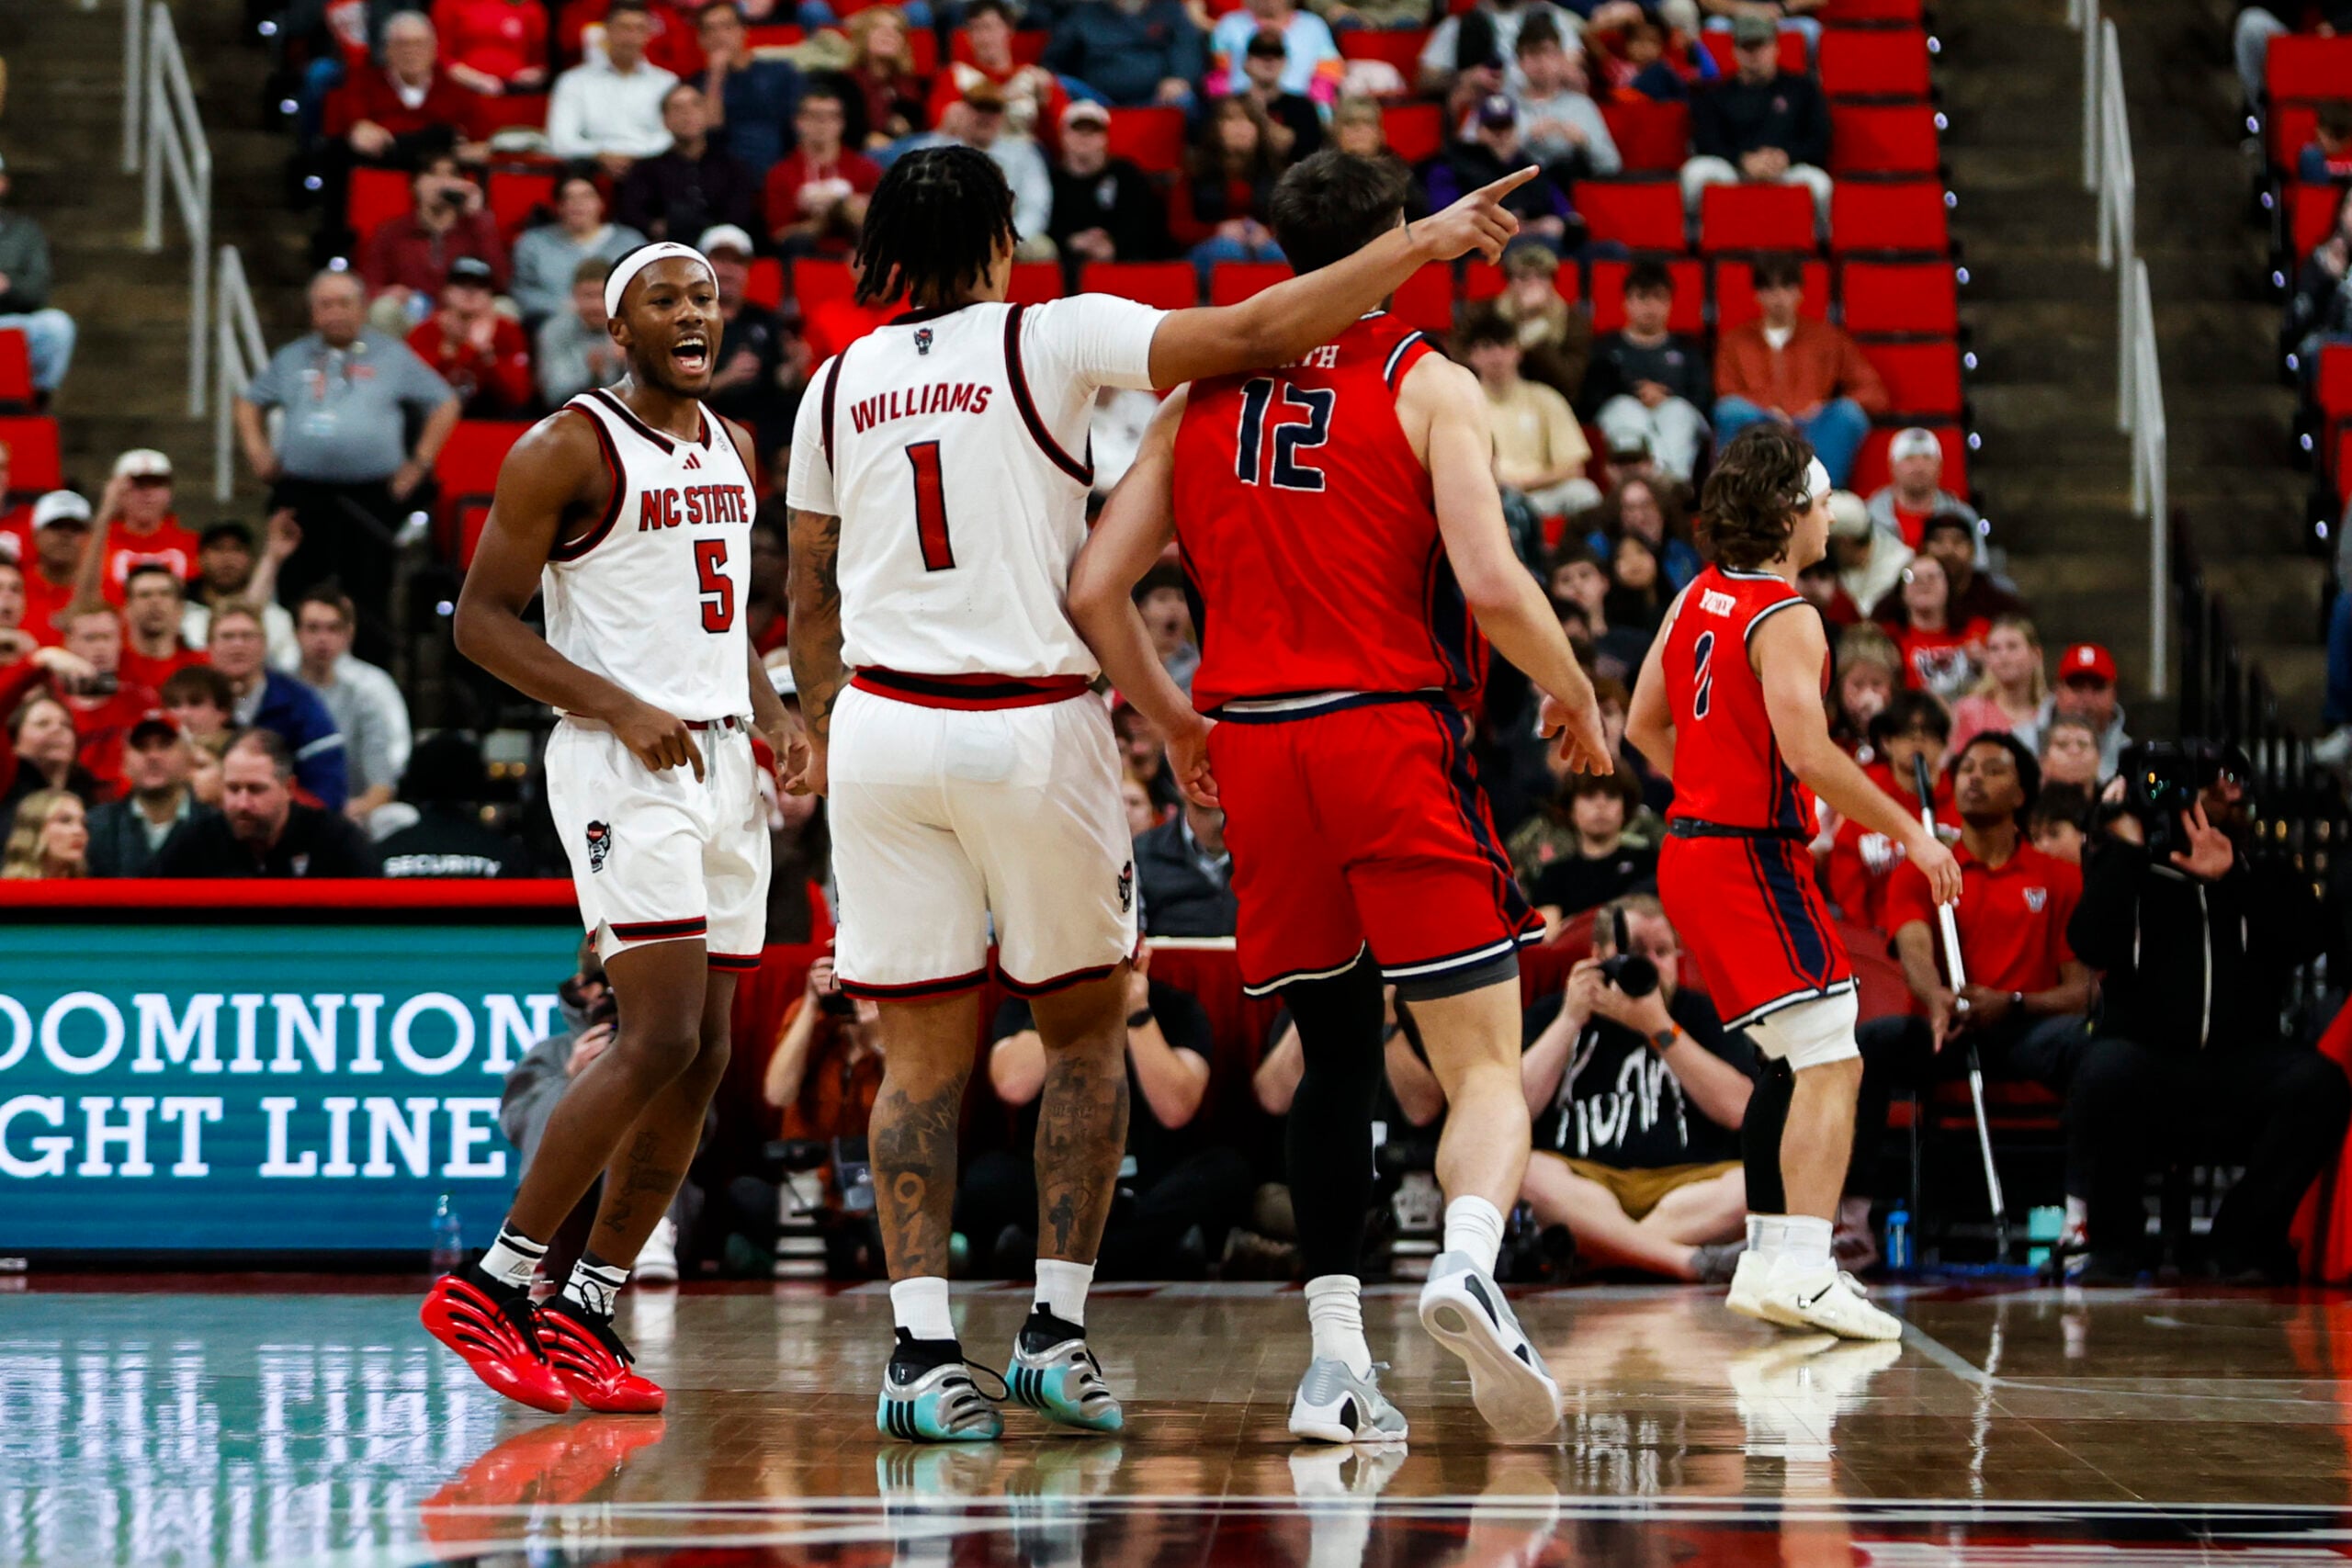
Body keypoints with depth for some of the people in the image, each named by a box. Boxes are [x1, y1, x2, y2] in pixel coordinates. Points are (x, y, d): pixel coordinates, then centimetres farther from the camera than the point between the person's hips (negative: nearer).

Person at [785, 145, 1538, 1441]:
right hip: (1032, 726, -3)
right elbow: (1251, 332, -13)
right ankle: (1058, 1330, 10)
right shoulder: (1048, 339, -4)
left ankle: (922, 1353, -2)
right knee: (1084, 1026, 14)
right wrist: (1422, 243, -6)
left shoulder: (838, 384, 8)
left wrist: (820, 729, 32)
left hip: (882, 726, 3)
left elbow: (810, 590, 17)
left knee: (923, 1055, 6)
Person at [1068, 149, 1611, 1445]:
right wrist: (1572, 696, 5)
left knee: (1332, 1057, 17)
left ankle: (1335, 1360, 11)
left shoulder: (1205, 394, 12)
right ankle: (1467, 1262, -32)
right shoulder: (1429, 386, 0)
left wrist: (1173, 723, 22)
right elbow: (1491, 582, -13)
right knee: (1484, 1064, -3)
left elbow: (1092, 590, 8)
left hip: (1253, 750, 4)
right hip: (1395, 740, -4)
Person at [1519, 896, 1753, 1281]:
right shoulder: (1551, 1015, 15)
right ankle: (1691, 1261, -44)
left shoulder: (1703, 1015, 15)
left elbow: (1736, 1110, -3)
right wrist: (1571, 1020, -1)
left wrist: (1658, 1027, -7)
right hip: (1580, 1183, -1)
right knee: (1522, 1171, -33)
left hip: (1685, 1184, 1)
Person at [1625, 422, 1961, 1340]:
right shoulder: (1785, 618, -15)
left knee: (1809, 1069, 18)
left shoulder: (1697, 599, 12)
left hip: (1694, 848, 9)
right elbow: (1810, 755, -24)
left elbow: (1644, 726, 18)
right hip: (1754, 860, -9)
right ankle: (1801, 1269, -23)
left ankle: (1771, 1260, 19)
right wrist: (1909, 833, -16)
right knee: (1832, 1067, -12)